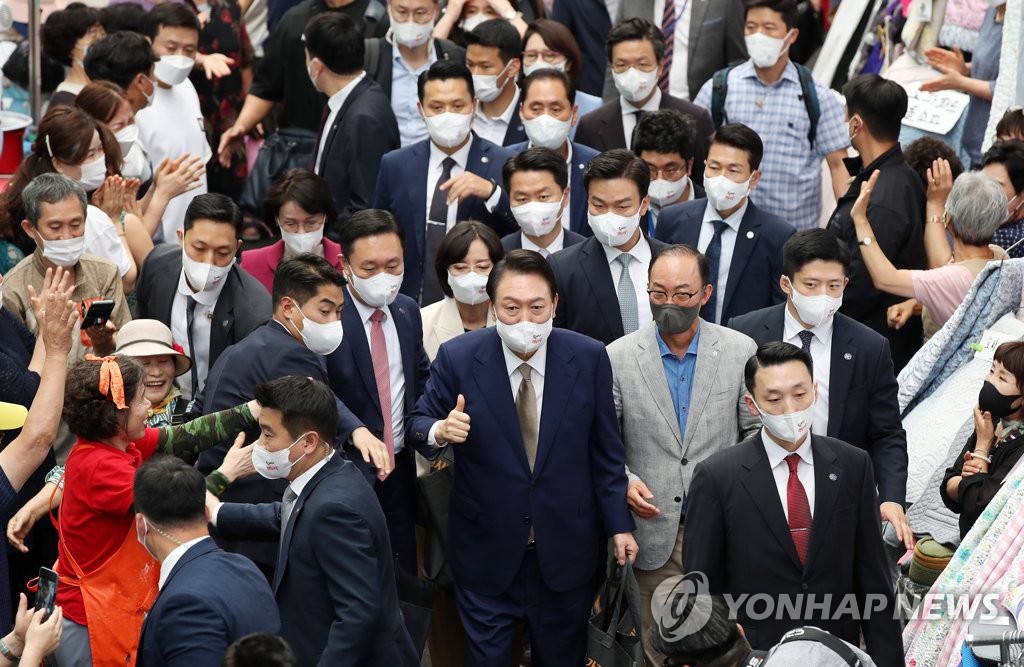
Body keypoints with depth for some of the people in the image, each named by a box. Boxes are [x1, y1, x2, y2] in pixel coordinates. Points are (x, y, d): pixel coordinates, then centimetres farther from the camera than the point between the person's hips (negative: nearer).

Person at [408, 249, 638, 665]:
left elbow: (606, 450, 1)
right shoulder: (458, 358, -11)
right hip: (487, 549, -1)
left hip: (566, 548, 1)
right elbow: (419, 423, 0)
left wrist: (618, 524, 2)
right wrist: (440, 431, -24)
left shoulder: (589, 358, -8)